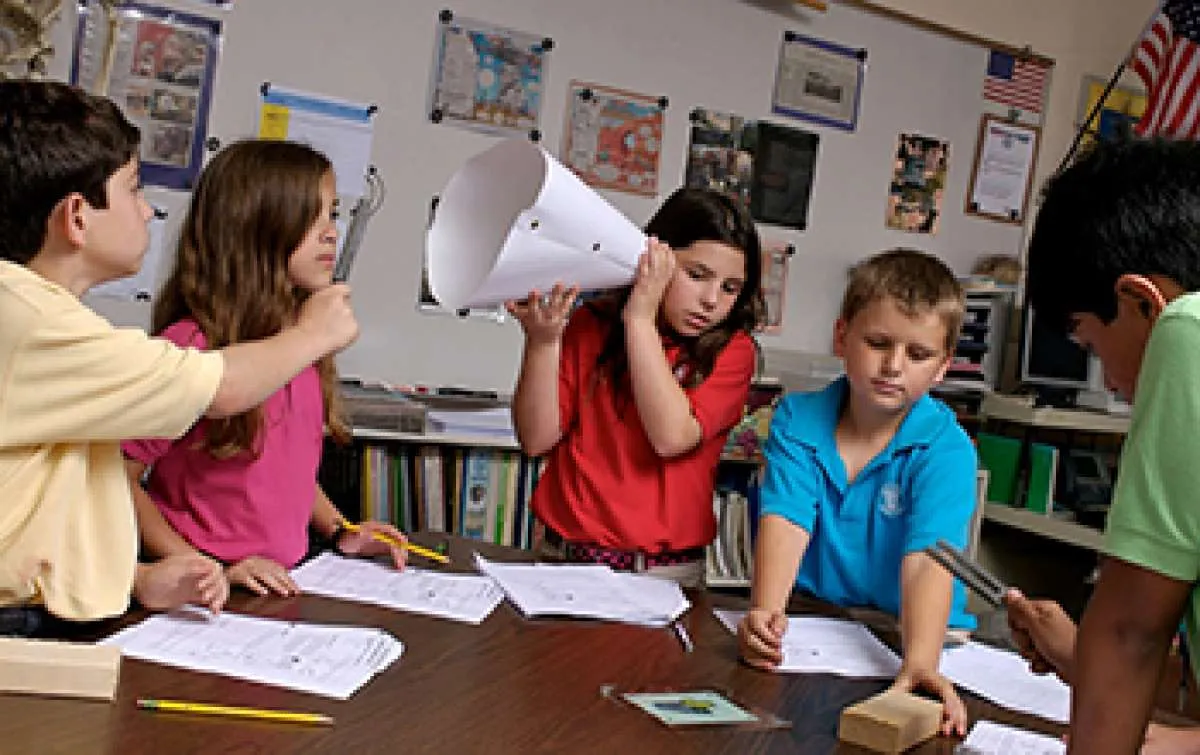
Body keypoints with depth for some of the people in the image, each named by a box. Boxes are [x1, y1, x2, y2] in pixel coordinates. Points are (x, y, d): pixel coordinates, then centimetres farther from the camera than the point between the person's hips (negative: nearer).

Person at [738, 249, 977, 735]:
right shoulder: (797, 419, -3)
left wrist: (920, 663, -39)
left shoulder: (946, 449, -10)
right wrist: (766, 612, -33)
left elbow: (927, 558, -23)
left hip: (907, 632, -1)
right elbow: (786, 520, -15)